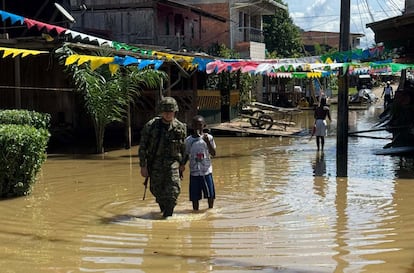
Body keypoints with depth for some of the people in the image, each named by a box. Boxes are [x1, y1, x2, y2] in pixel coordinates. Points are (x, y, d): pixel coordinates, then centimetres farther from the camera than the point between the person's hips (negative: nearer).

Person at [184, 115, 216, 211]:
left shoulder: (208, 137, 0)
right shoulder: (188, 140, 4)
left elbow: (213, 154, -7)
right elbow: (186, 156, 12)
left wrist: (208, 142, -20)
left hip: (206, 171, -1)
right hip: (194, 171, 1)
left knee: (210, 194, 3)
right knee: (194, 196, 3)